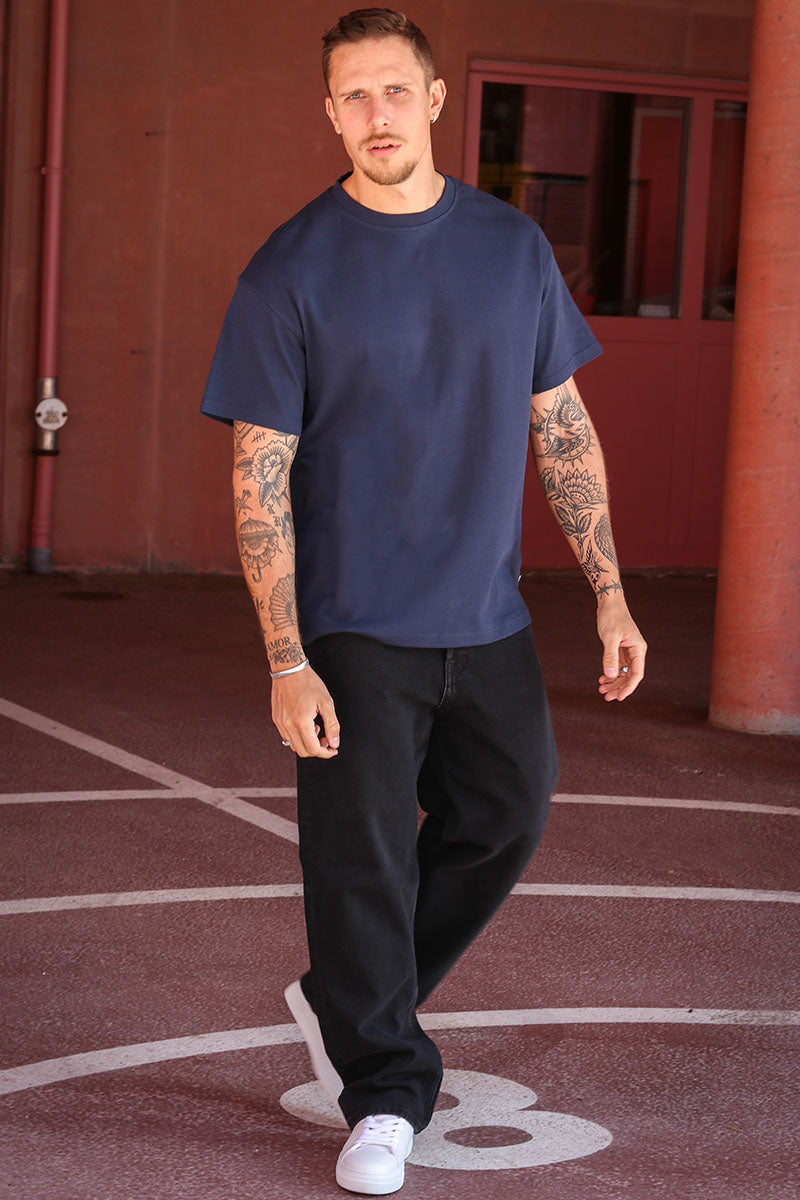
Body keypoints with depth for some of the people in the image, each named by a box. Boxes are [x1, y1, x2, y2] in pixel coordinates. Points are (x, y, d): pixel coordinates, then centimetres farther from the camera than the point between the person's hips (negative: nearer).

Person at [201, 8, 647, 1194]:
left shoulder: (512, 246, 5)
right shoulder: (291, 271, -7)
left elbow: (563, 427, 11)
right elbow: (260, 477, -8)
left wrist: (609, 593, 6)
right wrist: (286, 662, -15)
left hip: (487, 620, 4)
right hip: (354, 628, -4)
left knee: (506, 818, 11)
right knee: (364, 861, 0)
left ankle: (345, 1003, 32)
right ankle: (383, 1093, 17)